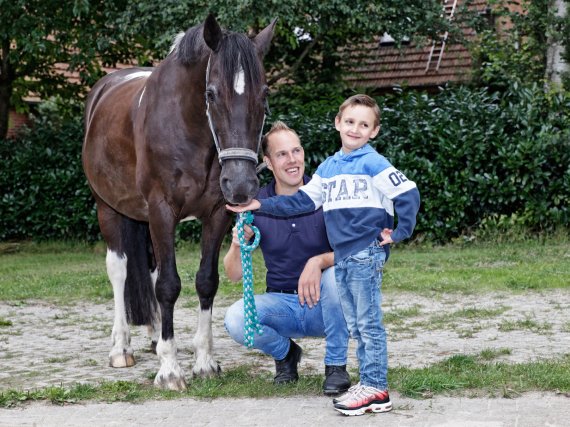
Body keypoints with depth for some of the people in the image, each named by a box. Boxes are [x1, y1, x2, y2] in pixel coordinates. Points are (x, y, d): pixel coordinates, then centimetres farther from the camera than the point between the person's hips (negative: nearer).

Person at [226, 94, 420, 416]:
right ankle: (369, 382, 19)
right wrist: (259, 206, 10)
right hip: (342, 257, 7)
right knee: (356, 325, 11)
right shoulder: (328, 167, 15)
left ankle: (377, 390, 0)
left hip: (367, 254, -7)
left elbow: (409, 195, -10)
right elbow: (302, 202, 16)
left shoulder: (374, 163, -6)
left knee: (369, 323, -4)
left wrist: (399, 233, -10)